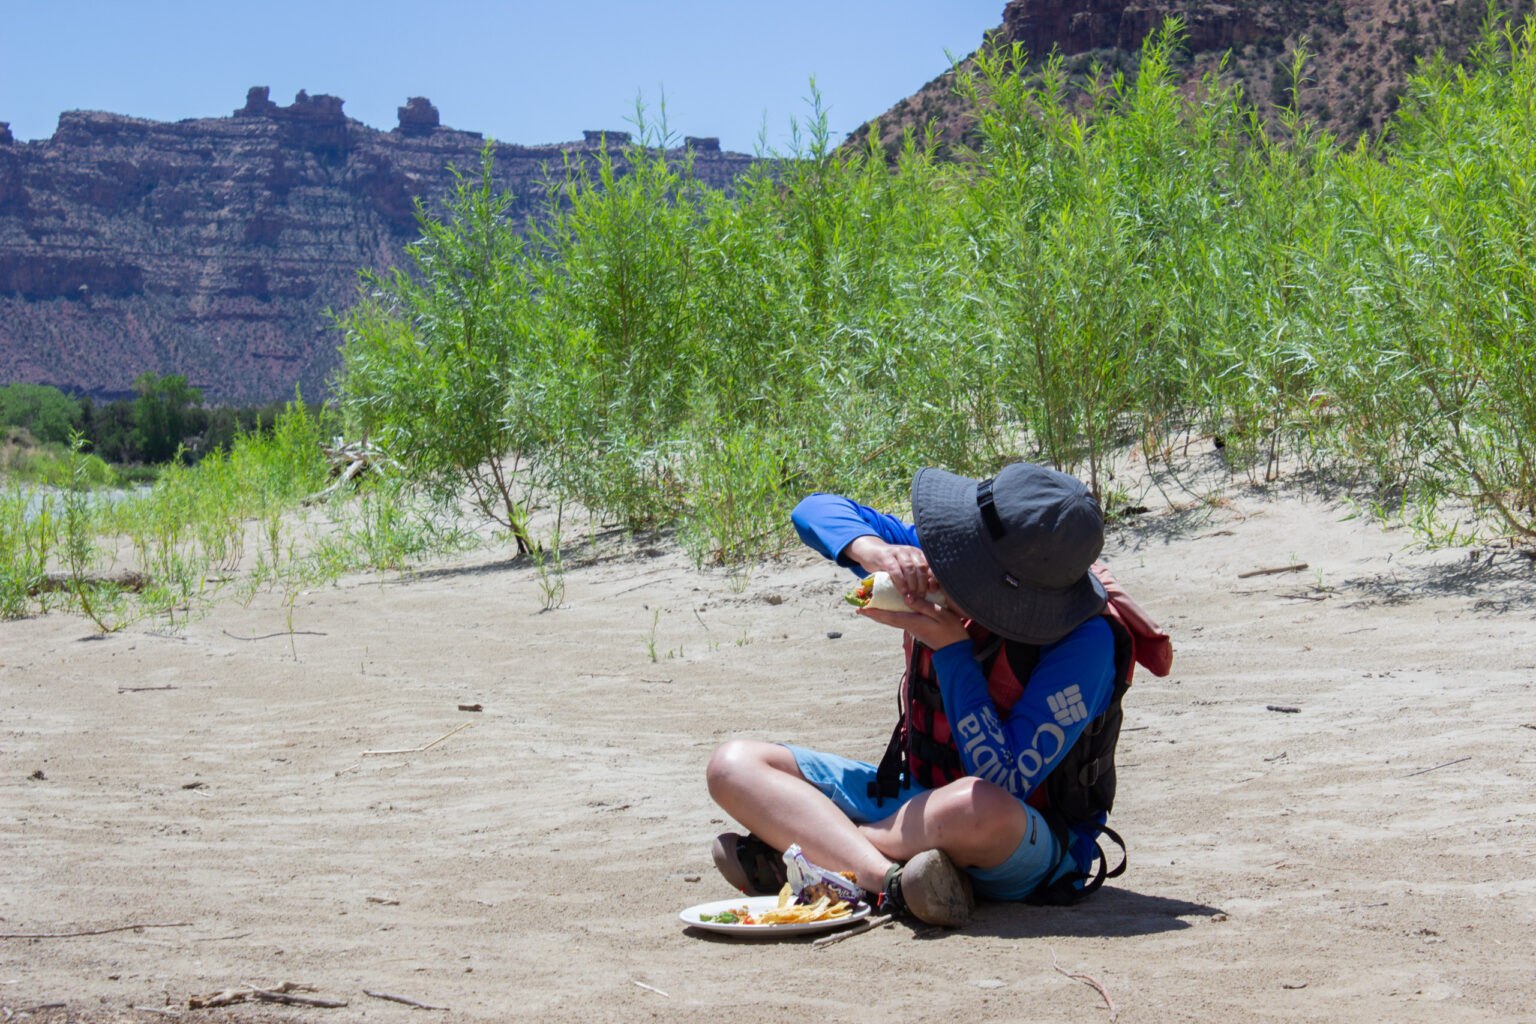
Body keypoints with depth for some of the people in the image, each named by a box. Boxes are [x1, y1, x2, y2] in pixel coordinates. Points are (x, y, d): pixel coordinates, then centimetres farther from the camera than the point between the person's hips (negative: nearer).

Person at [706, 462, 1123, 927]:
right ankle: (887, 879, -33)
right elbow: (818, 510, 0)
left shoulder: (1083, 643, -24)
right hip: (917, 798, 6)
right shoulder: (940, 561, -8)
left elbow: (1003, 783, -29)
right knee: (735, 764, -10)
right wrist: (874, 551, -23)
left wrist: (950, 647, -27)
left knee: (978, 808, -44)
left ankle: (804, 853, -21)